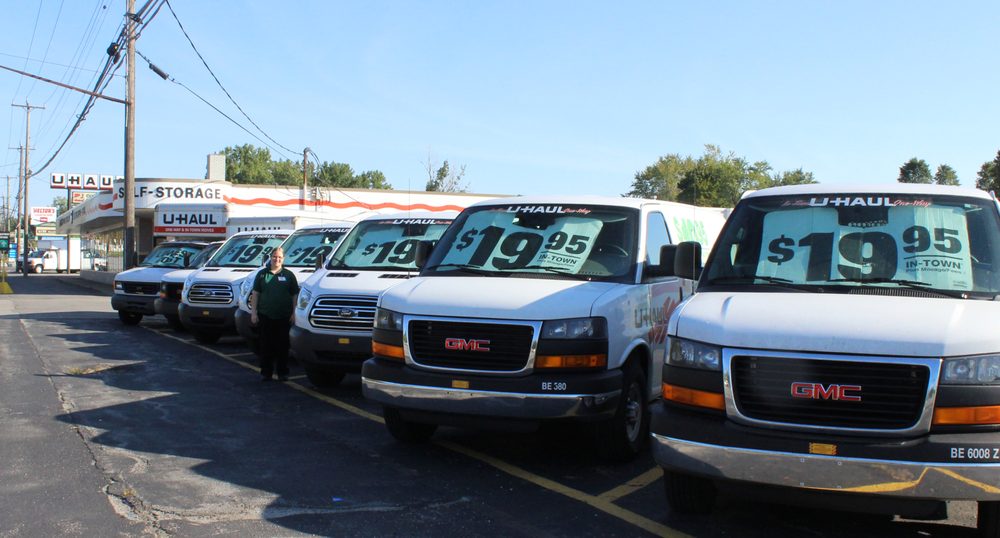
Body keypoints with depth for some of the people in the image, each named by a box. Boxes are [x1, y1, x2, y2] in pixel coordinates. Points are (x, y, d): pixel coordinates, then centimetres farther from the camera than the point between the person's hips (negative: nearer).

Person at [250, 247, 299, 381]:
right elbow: (255, 294, 9)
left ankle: (282, 373, 12)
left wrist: (294, 314, -2)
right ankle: (266, 373, 10)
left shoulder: (289, 275, 7)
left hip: (284, 317, -1)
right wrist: (253, 312, 2)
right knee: (266, 346, 3)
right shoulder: (262, 274, 9)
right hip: (265, 316, 1)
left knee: (283, 346, 3)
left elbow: (295, 296, 6)